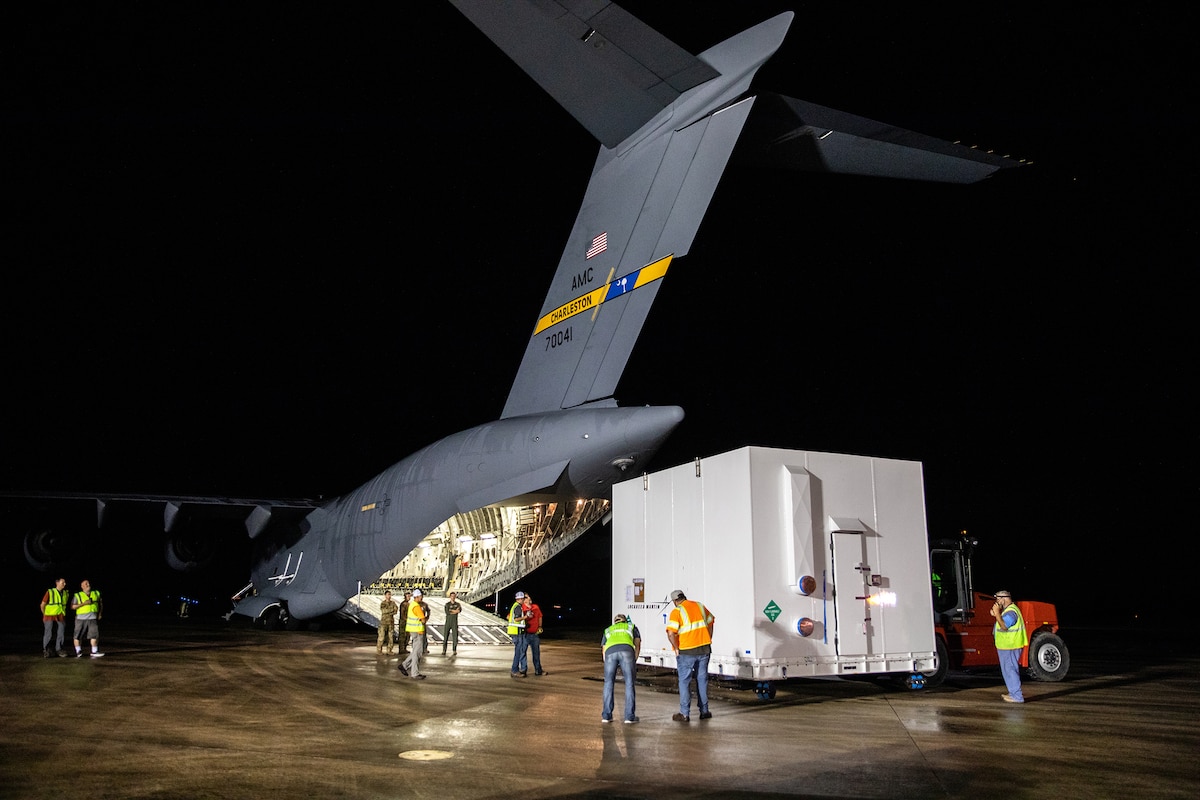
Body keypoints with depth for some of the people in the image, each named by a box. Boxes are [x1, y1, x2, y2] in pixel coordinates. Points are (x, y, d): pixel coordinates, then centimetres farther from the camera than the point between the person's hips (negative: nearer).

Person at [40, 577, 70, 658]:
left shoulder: (65, 593, 9)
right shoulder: (50, 592, -6)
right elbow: (43, 605, -1)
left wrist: (63, 614, 13)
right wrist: (45, 615, 2)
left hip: (61, 617, 4)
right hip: (50, 617, -4)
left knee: (61, 634, 1)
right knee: (48, 634, -3)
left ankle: (58, 650, 11)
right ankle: (45, 651, 9)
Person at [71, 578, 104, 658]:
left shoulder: (96, 594, 13)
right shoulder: (77, 595, 2)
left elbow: (101, 604, 25)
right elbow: (72, 607, -5)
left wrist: (100, 613, 15)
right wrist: (83, 603, -15)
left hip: (92, 618, 2)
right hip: (81, 619, -2)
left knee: (94, 634, -8)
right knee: (78, 636, 2)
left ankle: (94, 652, -6)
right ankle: (78, 652, 17)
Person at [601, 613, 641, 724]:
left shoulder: (608, 630, 41)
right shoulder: (632, 627, 38)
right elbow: (638, 645, 23)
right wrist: (634, 663, 25)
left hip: (610, 652, 2)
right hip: (626, 651, -1)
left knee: (608, 683, 16)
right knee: (629, 684, 9)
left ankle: (606, 715, 15)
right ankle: (630, 716, 7)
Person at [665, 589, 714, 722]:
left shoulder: (676, 612, -11)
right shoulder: (699, 606, 7)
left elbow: (671, 633, -21)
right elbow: (710, 622, 18)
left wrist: (676, 649, -8)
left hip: (686, 652, -5)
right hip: (704, 650, 5)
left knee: (684, 682, 5)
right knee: (702, 679, 14)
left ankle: (684, 714, 4)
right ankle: (704, 711, 19)